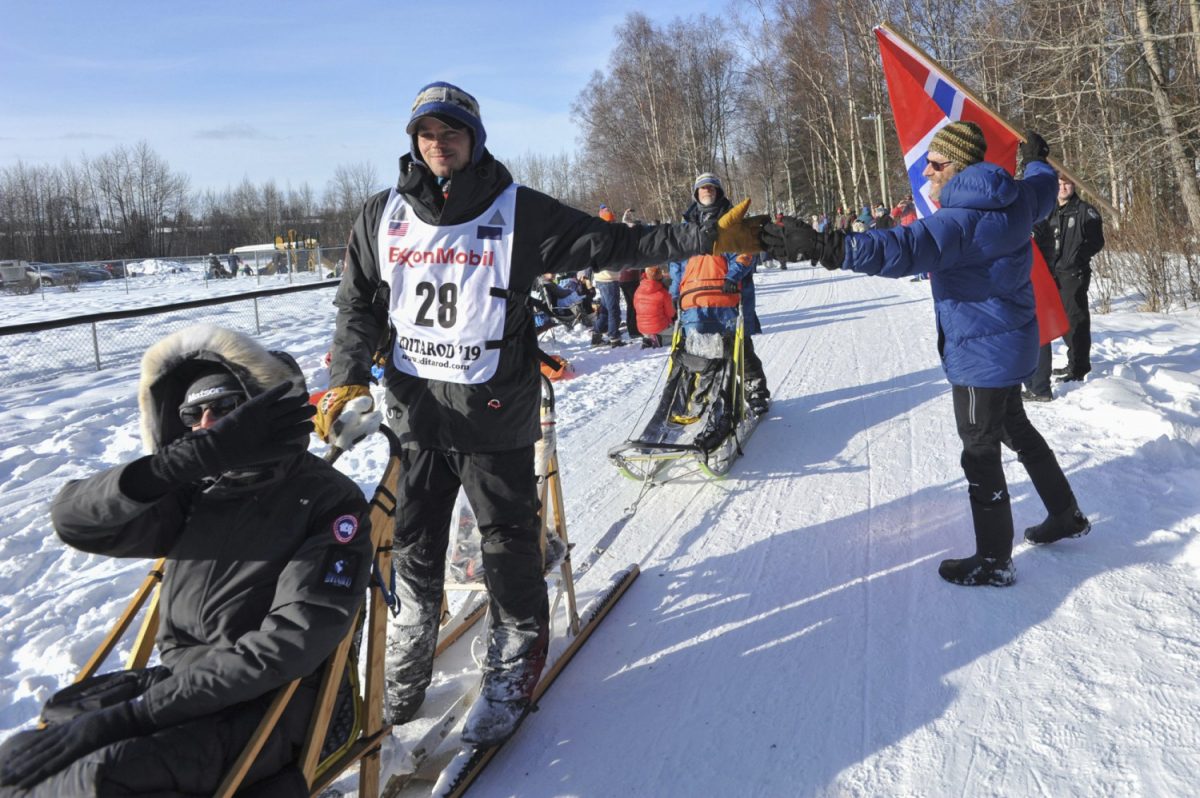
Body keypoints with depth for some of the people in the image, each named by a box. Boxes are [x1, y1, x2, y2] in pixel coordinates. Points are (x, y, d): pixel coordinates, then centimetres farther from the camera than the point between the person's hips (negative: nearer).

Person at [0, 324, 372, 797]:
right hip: (180, 685, 6)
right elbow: (75, 521, -11)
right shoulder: (197, 489, 4)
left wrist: (132, 714, -20)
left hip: (264, 704, -5)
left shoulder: (330, 501, -10)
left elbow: (288, 645, -18)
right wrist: (195, 455, -27)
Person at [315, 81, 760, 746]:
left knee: (508, 541, 5)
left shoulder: (517, 212, -6)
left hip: (494, 412, -3)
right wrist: (347, 379, -1)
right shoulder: (383, 216, 4)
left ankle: (514, 664, 28)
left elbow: (611, 244, -8)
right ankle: (406, 667, 36)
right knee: (413, 544, 15)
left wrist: (708, 236, -13)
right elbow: (358, 306, 11)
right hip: (413, 409, 3)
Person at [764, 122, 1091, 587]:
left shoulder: (961, 221, -27)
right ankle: (1066, 516, 43)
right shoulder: (1014, 201, 1)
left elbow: (904, 251, -42)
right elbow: (1043, 189, 25)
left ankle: (994, 561, 14)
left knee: (980, 453, 2)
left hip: (982, 355, -10)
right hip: (1009, 344, 10)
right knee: (1016, 431, 27)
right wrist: (1037, 160, 47)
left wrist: (825, 248, -49)